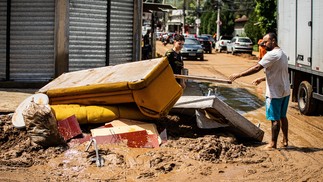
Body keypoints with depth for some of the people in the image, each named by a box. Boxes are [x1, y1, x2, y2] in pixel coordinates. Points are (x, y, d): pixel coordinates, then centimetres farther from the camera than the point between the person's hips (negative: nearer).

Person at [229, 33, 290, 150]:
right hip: (285, 91, 9)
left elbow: (257, 68, -25)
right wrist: (262, 79, 21)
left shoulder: (272, 54, -18)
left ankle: (273, 144, 9)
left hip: (275, 93, -9)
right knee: (282, 116, 18)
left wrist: (239, 75, -24)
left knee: (275, 119, 0)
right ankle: (285, 140, 26)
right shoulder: (282, 54, 13)